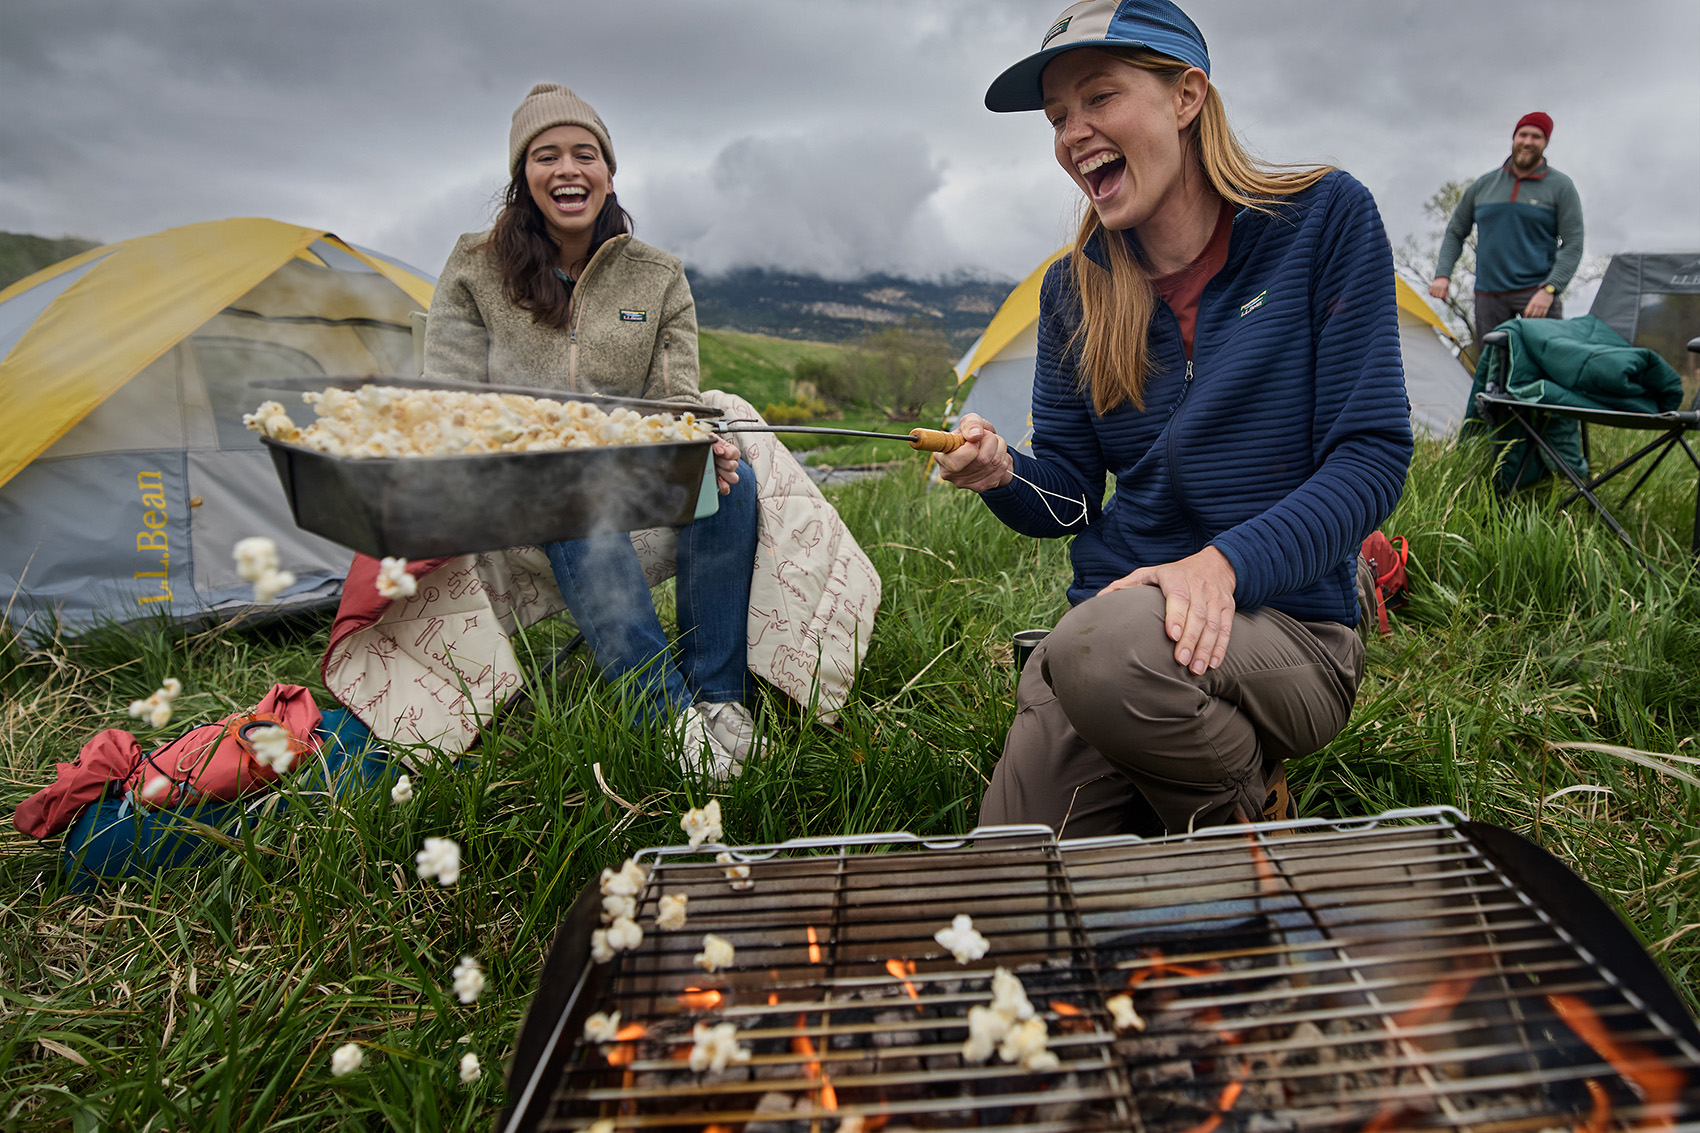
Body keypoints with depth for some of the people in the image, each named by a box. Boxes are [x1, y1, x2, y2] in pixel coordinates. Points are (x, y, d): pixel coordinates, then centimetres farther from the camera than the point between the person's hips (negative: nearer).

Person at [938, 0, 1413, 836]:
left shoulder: (1323, 219, -3)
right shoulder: (1075, 287, 7)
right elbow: (1067, 497, 8)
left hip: (1287, 624, -3)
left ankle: (1247, 814, -5)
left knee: (1102, 648, -36)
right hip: (1107, 620, 4)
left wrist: (1224, 563, -25)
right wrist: (1003, 475, -16)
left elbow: (1371, 455, -9)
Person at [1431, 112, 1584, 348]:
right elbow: (1455, 233, 18)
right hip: (1488, 296, 2)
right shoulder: (1483, 186, 11)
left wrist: (1549, 289, -15)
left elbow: (1573, 246, -2)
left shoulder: (1560, 187, 3)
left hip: (1536, 293, -2)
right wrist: (1442, 274, 1)